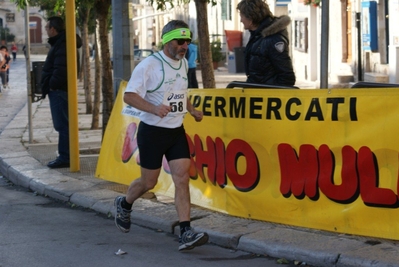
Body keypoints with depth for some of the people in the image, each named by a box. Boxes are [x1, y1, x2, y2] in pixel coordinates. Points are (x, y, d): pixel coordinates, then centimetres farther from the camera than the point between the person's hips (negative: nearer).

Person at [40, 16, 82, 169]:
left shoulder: (62, 45, -16)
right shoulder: (59, 43, 18)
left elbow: (60, 69, -26)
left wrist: (53, 84, -16)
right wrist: (50, 85, 14)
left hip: (59, 90, -11)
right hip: (59, 90, 11)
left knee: (62, 125, -9)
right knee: (62, 124, 13)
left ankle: (65, 157, -7)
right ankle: (65, 156, 18)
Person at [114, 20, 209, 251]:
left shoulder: (184, 63, 9)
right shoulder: (149, 65, -14)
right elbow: (129, 96, -18)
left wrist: (192, 110, 11)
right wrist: (155, 109, -31)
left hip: (177, 131, 5)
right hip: (152, 131, -5)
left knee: (182, 178, -8)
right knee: (149, 182, 7)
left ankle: (186, 233, -11)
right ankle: (124, 205, 39)